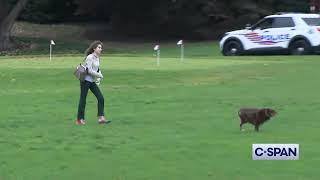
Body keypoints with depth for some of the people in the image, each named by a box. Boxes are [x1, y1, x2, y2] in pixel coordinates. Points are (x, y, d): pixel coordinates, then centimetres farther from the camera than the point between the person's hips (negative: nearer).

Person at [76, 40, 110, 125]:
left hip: (92, 81, 8)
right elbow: (90, 71, -20)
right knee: (83, 100, 1)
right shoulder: (90, 57, -15)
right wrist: (100, 75, -12)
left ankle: (101, 118, -1)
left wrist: (98, 78, 4)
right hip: (86, 80, -8)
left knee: (101, 98, -1)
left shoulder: (97, 58, 10)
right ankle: (79, 119, 11)